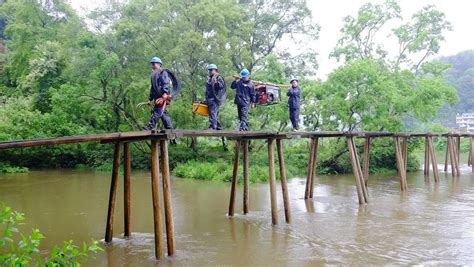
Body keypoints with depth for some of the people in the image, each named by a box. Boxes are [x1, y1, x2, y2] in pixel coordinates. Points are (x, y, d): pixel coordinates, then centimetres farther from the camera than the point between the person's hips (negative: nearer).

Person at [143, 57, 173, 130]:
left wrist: (165, 93, -28)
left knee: (157, 111, -16)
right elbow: (152, 88, 28)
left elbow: (166, 83, -14)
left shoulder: (163, 73, 0)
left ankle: (150, 127, -23)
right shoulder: (154, 75, 25)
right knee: (163, 113, 7)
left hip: (163, 97, -9)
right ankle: (169, 128, 10)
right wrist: (150, 99, 25)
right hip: (157, 97, 9)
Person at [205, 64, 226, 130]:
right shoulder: (209, 78, 20)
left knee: (213, 113, -16)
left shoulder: (218, 77, -7)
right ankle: (218, 126, 18)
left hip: (215, 99, -9)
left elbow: (222, 86, -20)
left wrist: (216, 82, -35)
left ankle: (212, 127, -20)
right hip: (210, 99, 9)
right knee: (215, 113, 12)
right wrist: (206, 99, 27)